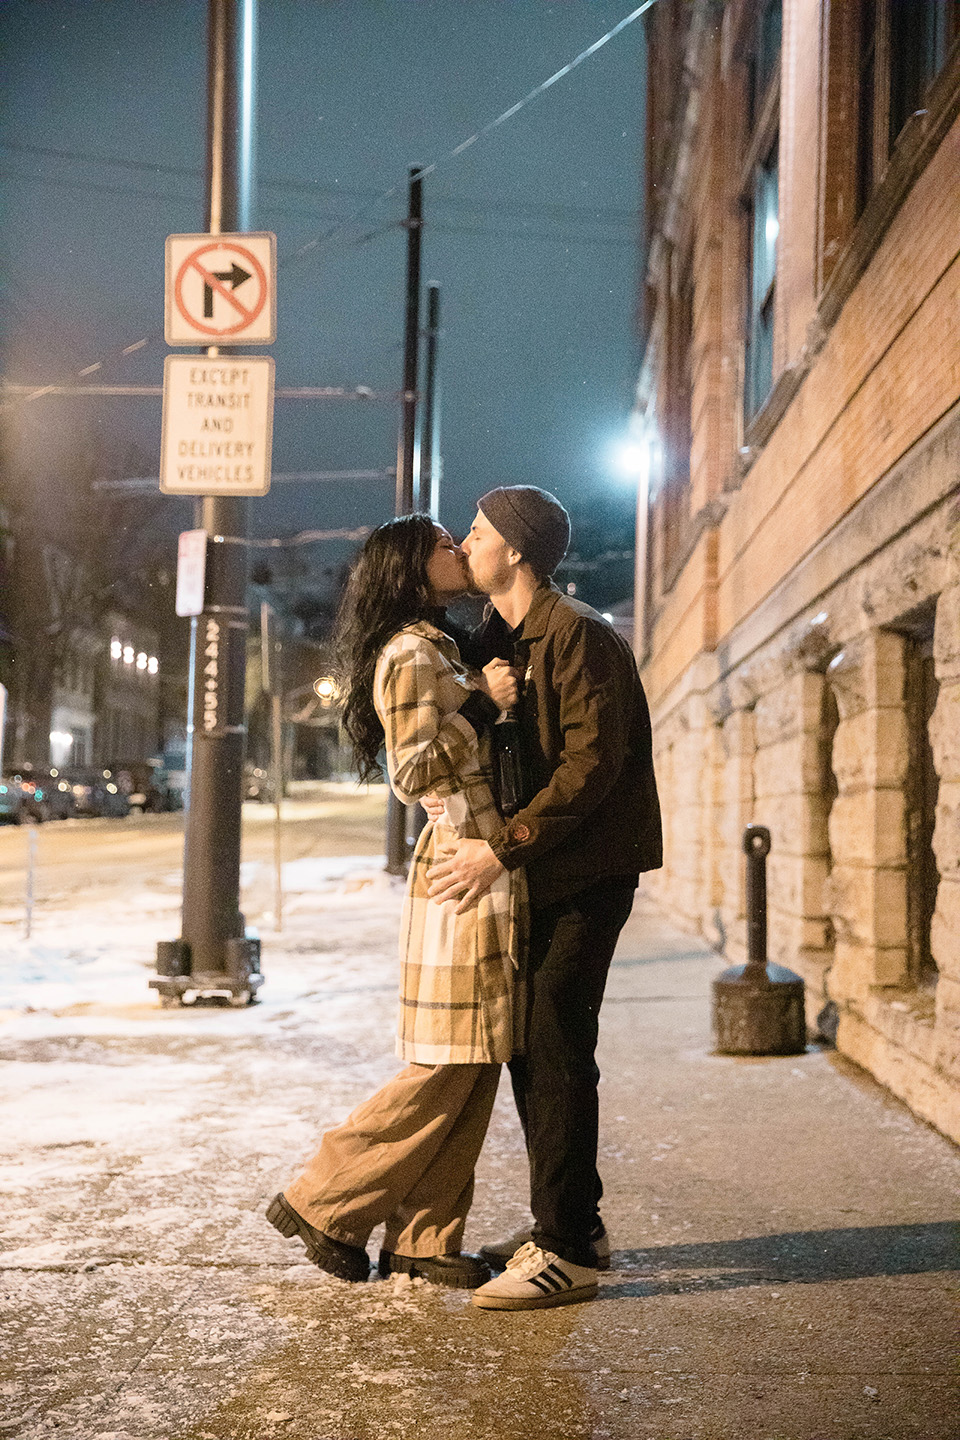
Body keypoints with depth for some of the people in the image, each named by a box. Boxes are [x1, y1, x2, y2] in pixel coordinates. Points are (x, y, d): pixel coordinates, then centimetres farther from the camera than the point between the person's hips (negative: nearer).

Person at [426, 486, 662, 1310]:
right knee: (529, 1048, 11)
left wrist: (502, 849, -25)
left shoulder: (577, 634, -15)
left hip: (587, 871, -9)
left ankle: (569, 1252, -3)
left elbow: (593, 762, -22)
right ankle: (569, 1226, 22)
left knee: (554, 1052, -9)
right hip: (538, 872, 9)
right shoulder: (500, 638, 14)